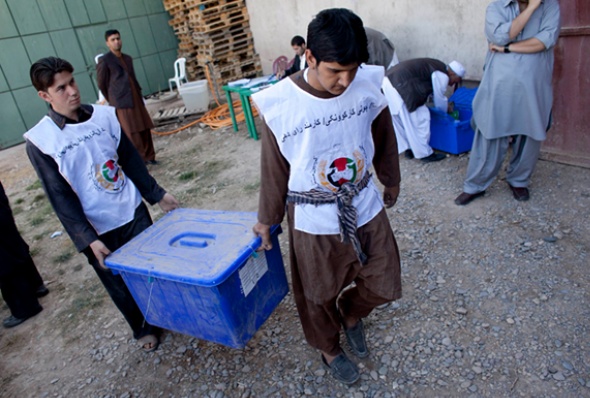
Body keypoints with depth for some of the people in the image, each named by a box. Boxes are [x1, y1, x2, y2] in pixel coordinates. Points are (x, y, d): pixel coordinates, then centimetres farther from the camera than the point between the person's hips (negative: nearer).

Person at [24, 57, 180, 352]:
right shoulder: (40, 140, -12)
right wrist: (88, 239, -15)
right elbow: (60, 198, -11)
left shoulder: (105, 115, -3)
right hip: (98, 228, -2)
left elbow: (131, 160, 6)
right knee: (120, 287, 14)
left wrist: (157, 194, 9)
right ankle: (142, 328, 39)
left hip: (133, 211, 2)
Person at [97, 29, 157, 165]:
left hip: (136, 100, 7)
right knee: (132, 134, -6)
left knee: (145, 130, 8)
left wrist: (140, 95, 13)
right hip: (122, 103, -6)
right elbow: (102, 84, 0)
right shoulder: (104, 61, -4)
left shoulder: (128, 58, 16)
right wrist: (113, 101, 8)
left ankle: (148, 157, 20)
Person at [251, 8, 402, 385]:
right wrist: (267, 219, 4)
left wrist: (392, 182, 19)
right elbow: (274, 169, -7)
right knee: (318, 296, 18)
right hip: (313, 221, -2)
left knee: (383, 284, 18)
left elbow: (384, 139, 5)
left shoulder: (369, 85, -12)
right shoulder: (280, 104, -20)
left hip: (366, 209, 3)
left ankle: (351, 313, 52)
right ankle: (329, 349, 50)